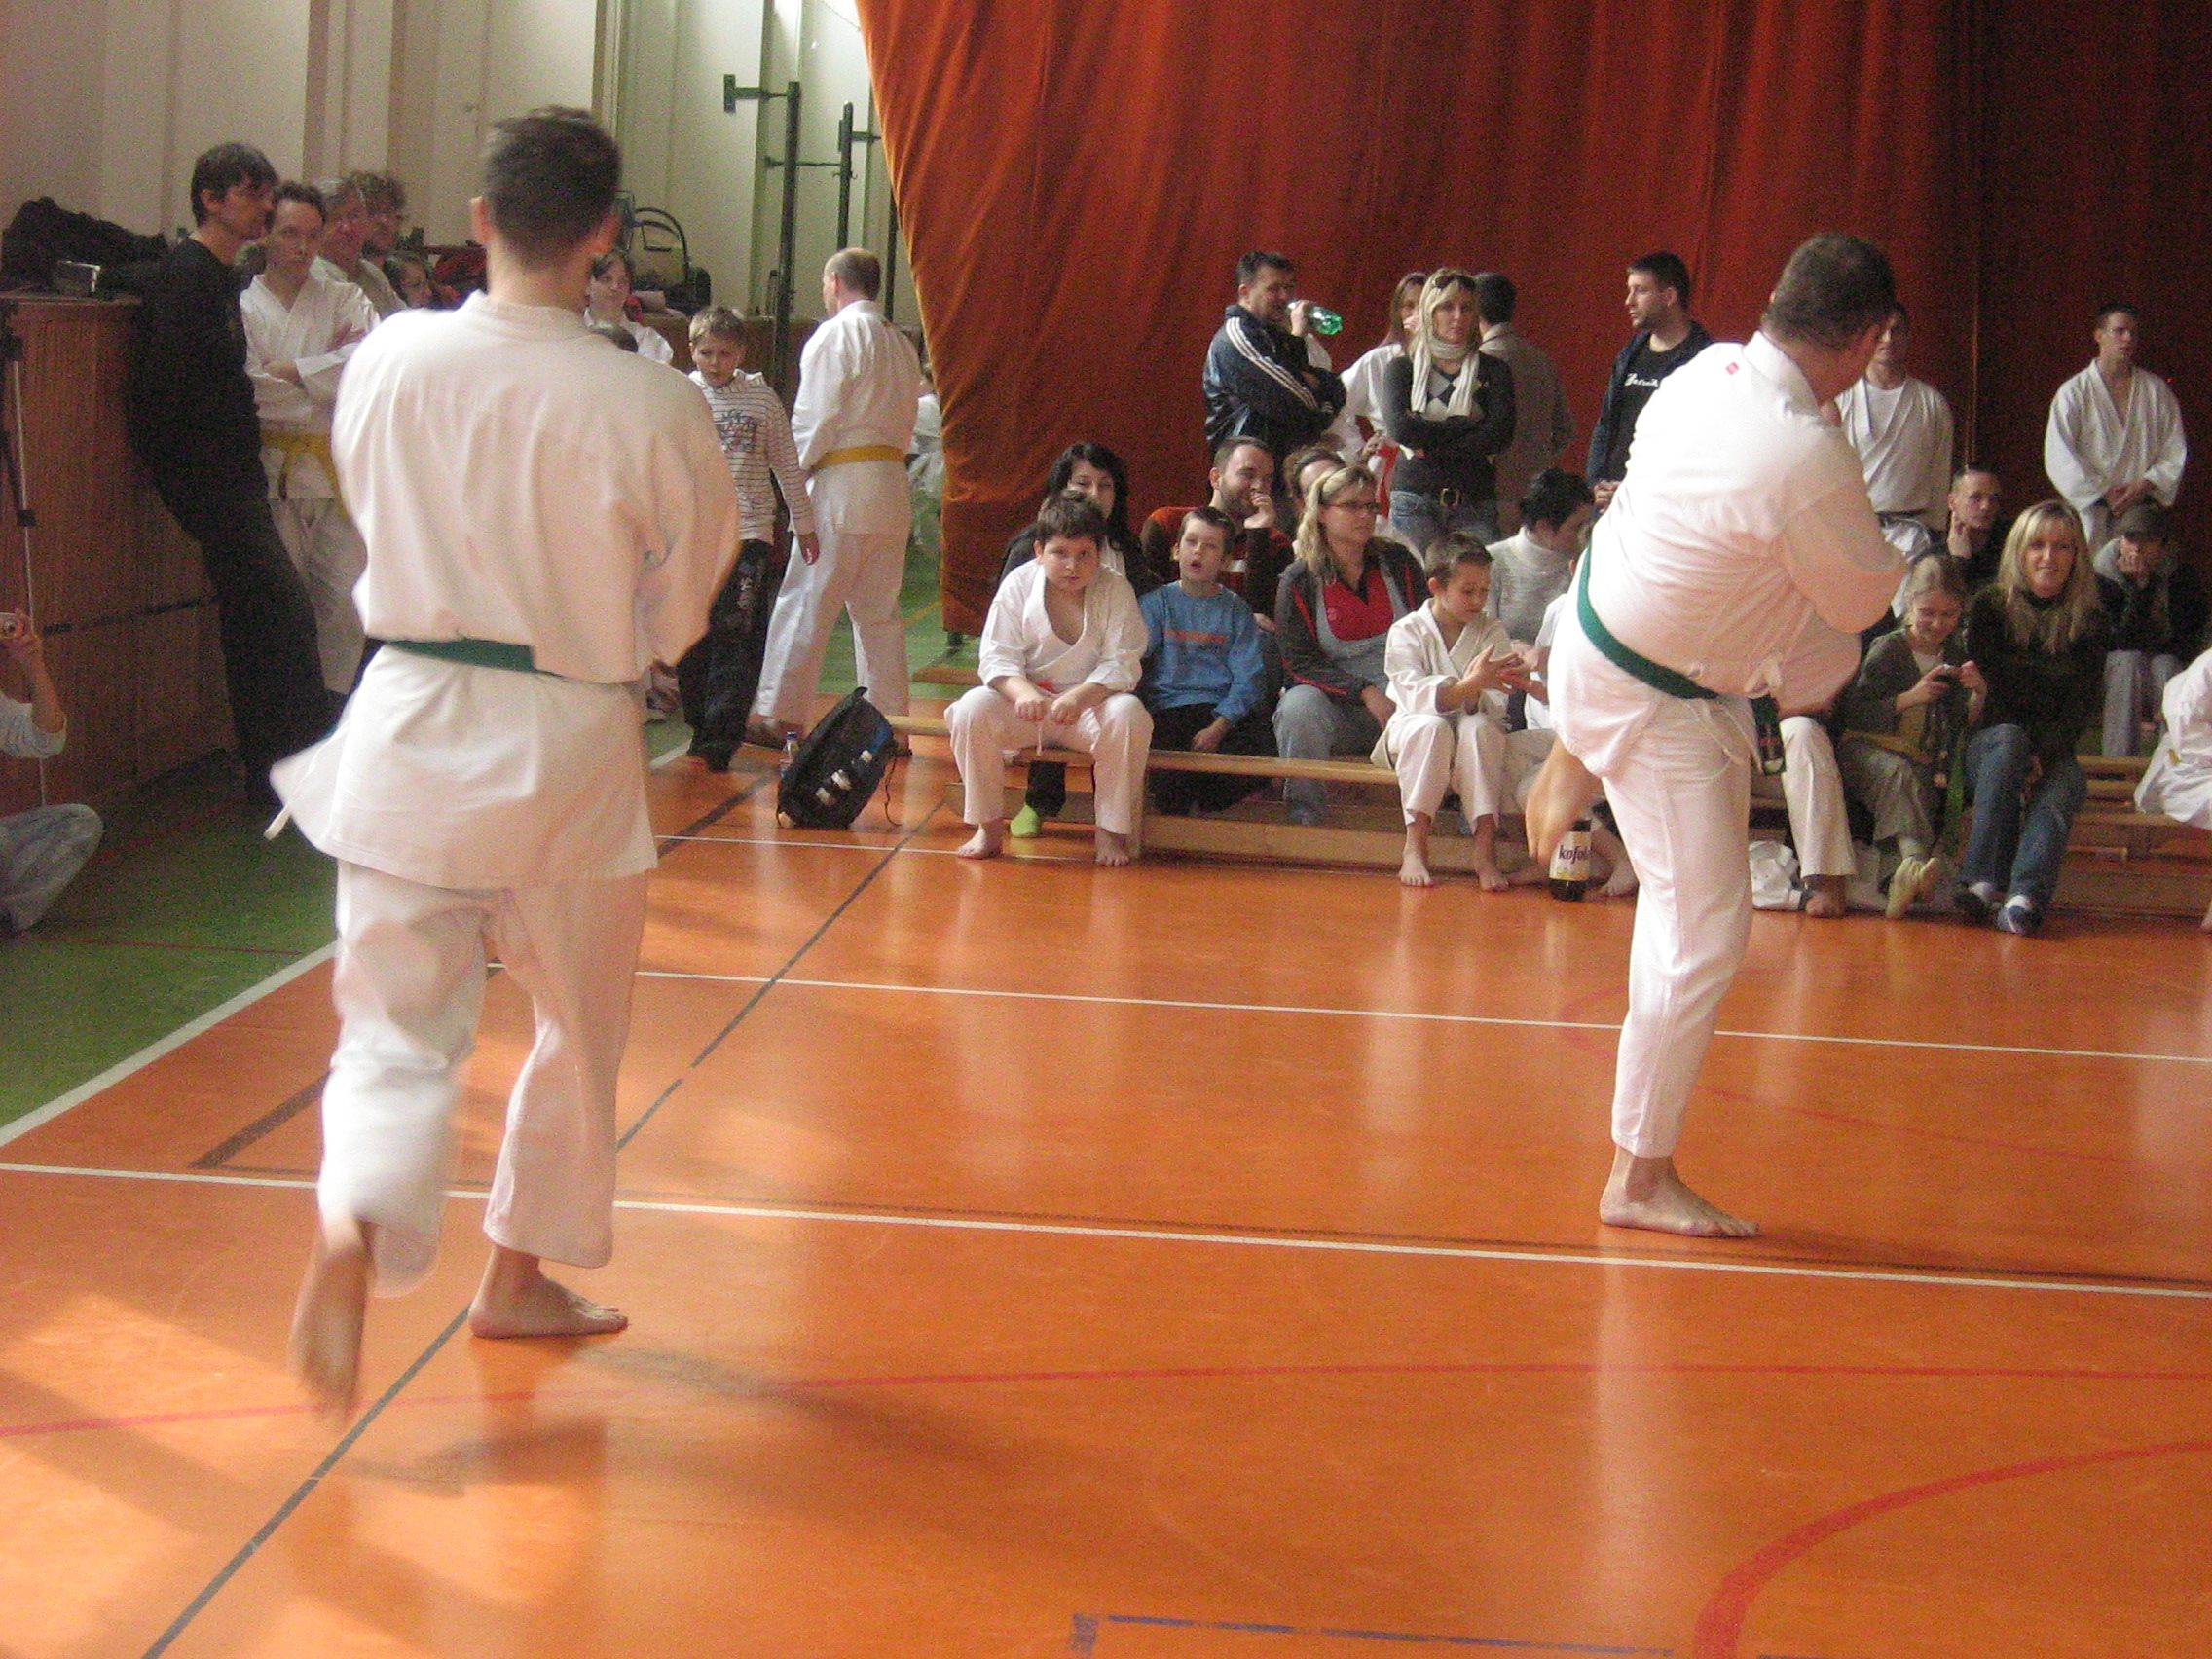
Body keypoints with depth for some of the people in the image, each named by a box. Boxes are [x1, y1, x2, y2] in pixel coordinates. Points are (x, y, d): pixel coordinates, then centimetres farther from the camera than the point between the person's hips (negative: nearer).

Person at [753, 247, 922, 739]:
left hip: (841, 482, -7)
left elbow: (816, 417, -10)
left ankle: (780, 713, -5)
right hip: (894, 485, 7)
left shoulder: (837, 333, -7)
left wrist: (795, 476, 0)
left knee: (805, 602, -4)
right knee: (879, 609, 13)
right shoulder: (900, 343, 17)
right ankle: (890, 718, 14)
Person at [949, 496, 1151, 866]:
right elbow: (997, 657, -6)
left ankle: (1112, 833, -17)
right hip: (1025, 701, 1)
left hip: (1091, 702, -1)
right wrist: (1022, 693, -29)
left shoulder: (1117, 592, -3)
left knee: (1129, 716, -33)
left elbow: (1121, 664, -11)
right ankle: (989, 828, -14)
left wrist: (1079, 697, -31)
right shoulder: (1018, 585, -2)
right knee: (971, 710, -28)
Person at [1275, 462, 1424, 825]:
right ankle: (1303, 816, -25)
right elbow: (1300, 662, -3)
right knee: (1299, 706, -34)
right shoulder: (1299, 581, 2)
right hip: (1338, 707, -1)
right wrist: (1365, 693, -16)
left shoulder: (1398, 563, 9)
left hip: (1403, 699, 1)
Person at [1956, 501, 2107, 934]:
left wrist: (2042, 754, -20)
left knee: (2067, 780, -33)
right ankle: (1983, 880, -45)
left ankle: (2025, 895, -56)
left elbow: (2081, 705, -2)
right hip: (1980, 747, -1)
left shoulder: (2088, 621, 7)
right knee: (2008, 739, -34)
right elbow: (1982, 692, -2)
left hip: (2051, 753, 1)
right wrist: (2018, 753, -19)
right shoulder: (1988, 607, 4)